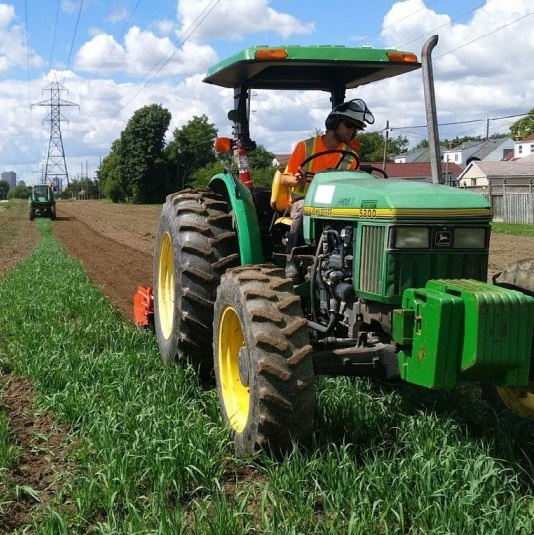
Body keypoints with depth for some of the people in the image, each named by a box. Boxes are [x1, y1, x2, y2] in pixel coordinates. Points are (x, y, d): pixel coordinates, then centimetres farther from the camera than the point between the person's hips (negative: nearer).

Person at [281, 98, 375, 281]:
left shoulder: (351, 156, 8)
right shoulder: (305, 146, 0)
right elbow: (285, 178, 0)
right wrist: (296, 180, -23)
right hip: (302, 202, -2)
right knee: (304, 207, -38)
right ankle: (291, 261, -40)